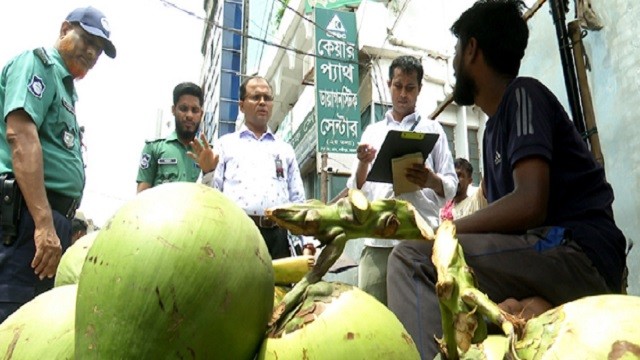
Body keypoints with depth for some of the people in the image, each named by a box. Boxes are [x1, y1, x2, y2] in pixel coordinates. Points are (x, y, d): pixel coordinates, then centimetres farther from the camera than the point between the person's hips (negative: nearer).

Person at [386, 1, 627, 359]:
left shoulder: (523, 94, -6)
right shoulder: (495, 126, 19)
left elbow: (529, 204, -19)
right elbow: (505, 210, 15)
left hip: (579, 253, -10)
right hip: (548, 252, 10)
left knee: (413, 259, -24)